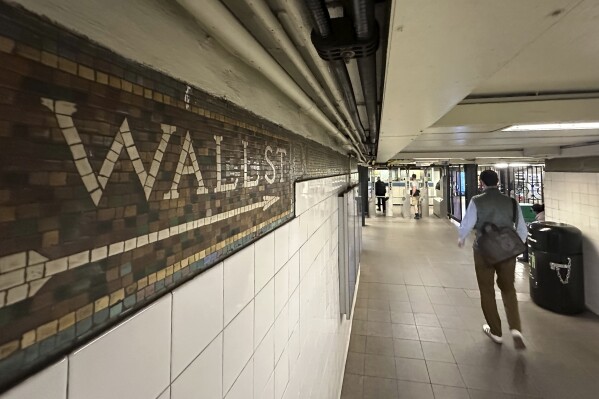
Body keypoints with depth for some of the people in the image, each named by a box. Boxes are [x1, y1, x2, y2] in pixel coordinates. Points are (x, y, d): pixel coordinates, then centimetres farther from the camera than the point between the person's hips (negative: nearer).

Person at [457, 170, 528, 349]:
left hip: (484, 252, -3)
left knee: (487, 291, 14)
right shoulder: (511, 201, -2)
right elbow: (522, 229, 3)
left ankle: (495, 332, 28)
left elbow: (466, 225, -10)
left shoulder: (477, 201, -12)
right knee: (508, 289, 23)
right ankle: (516, 330, 10)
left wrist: (461, 239, 10)